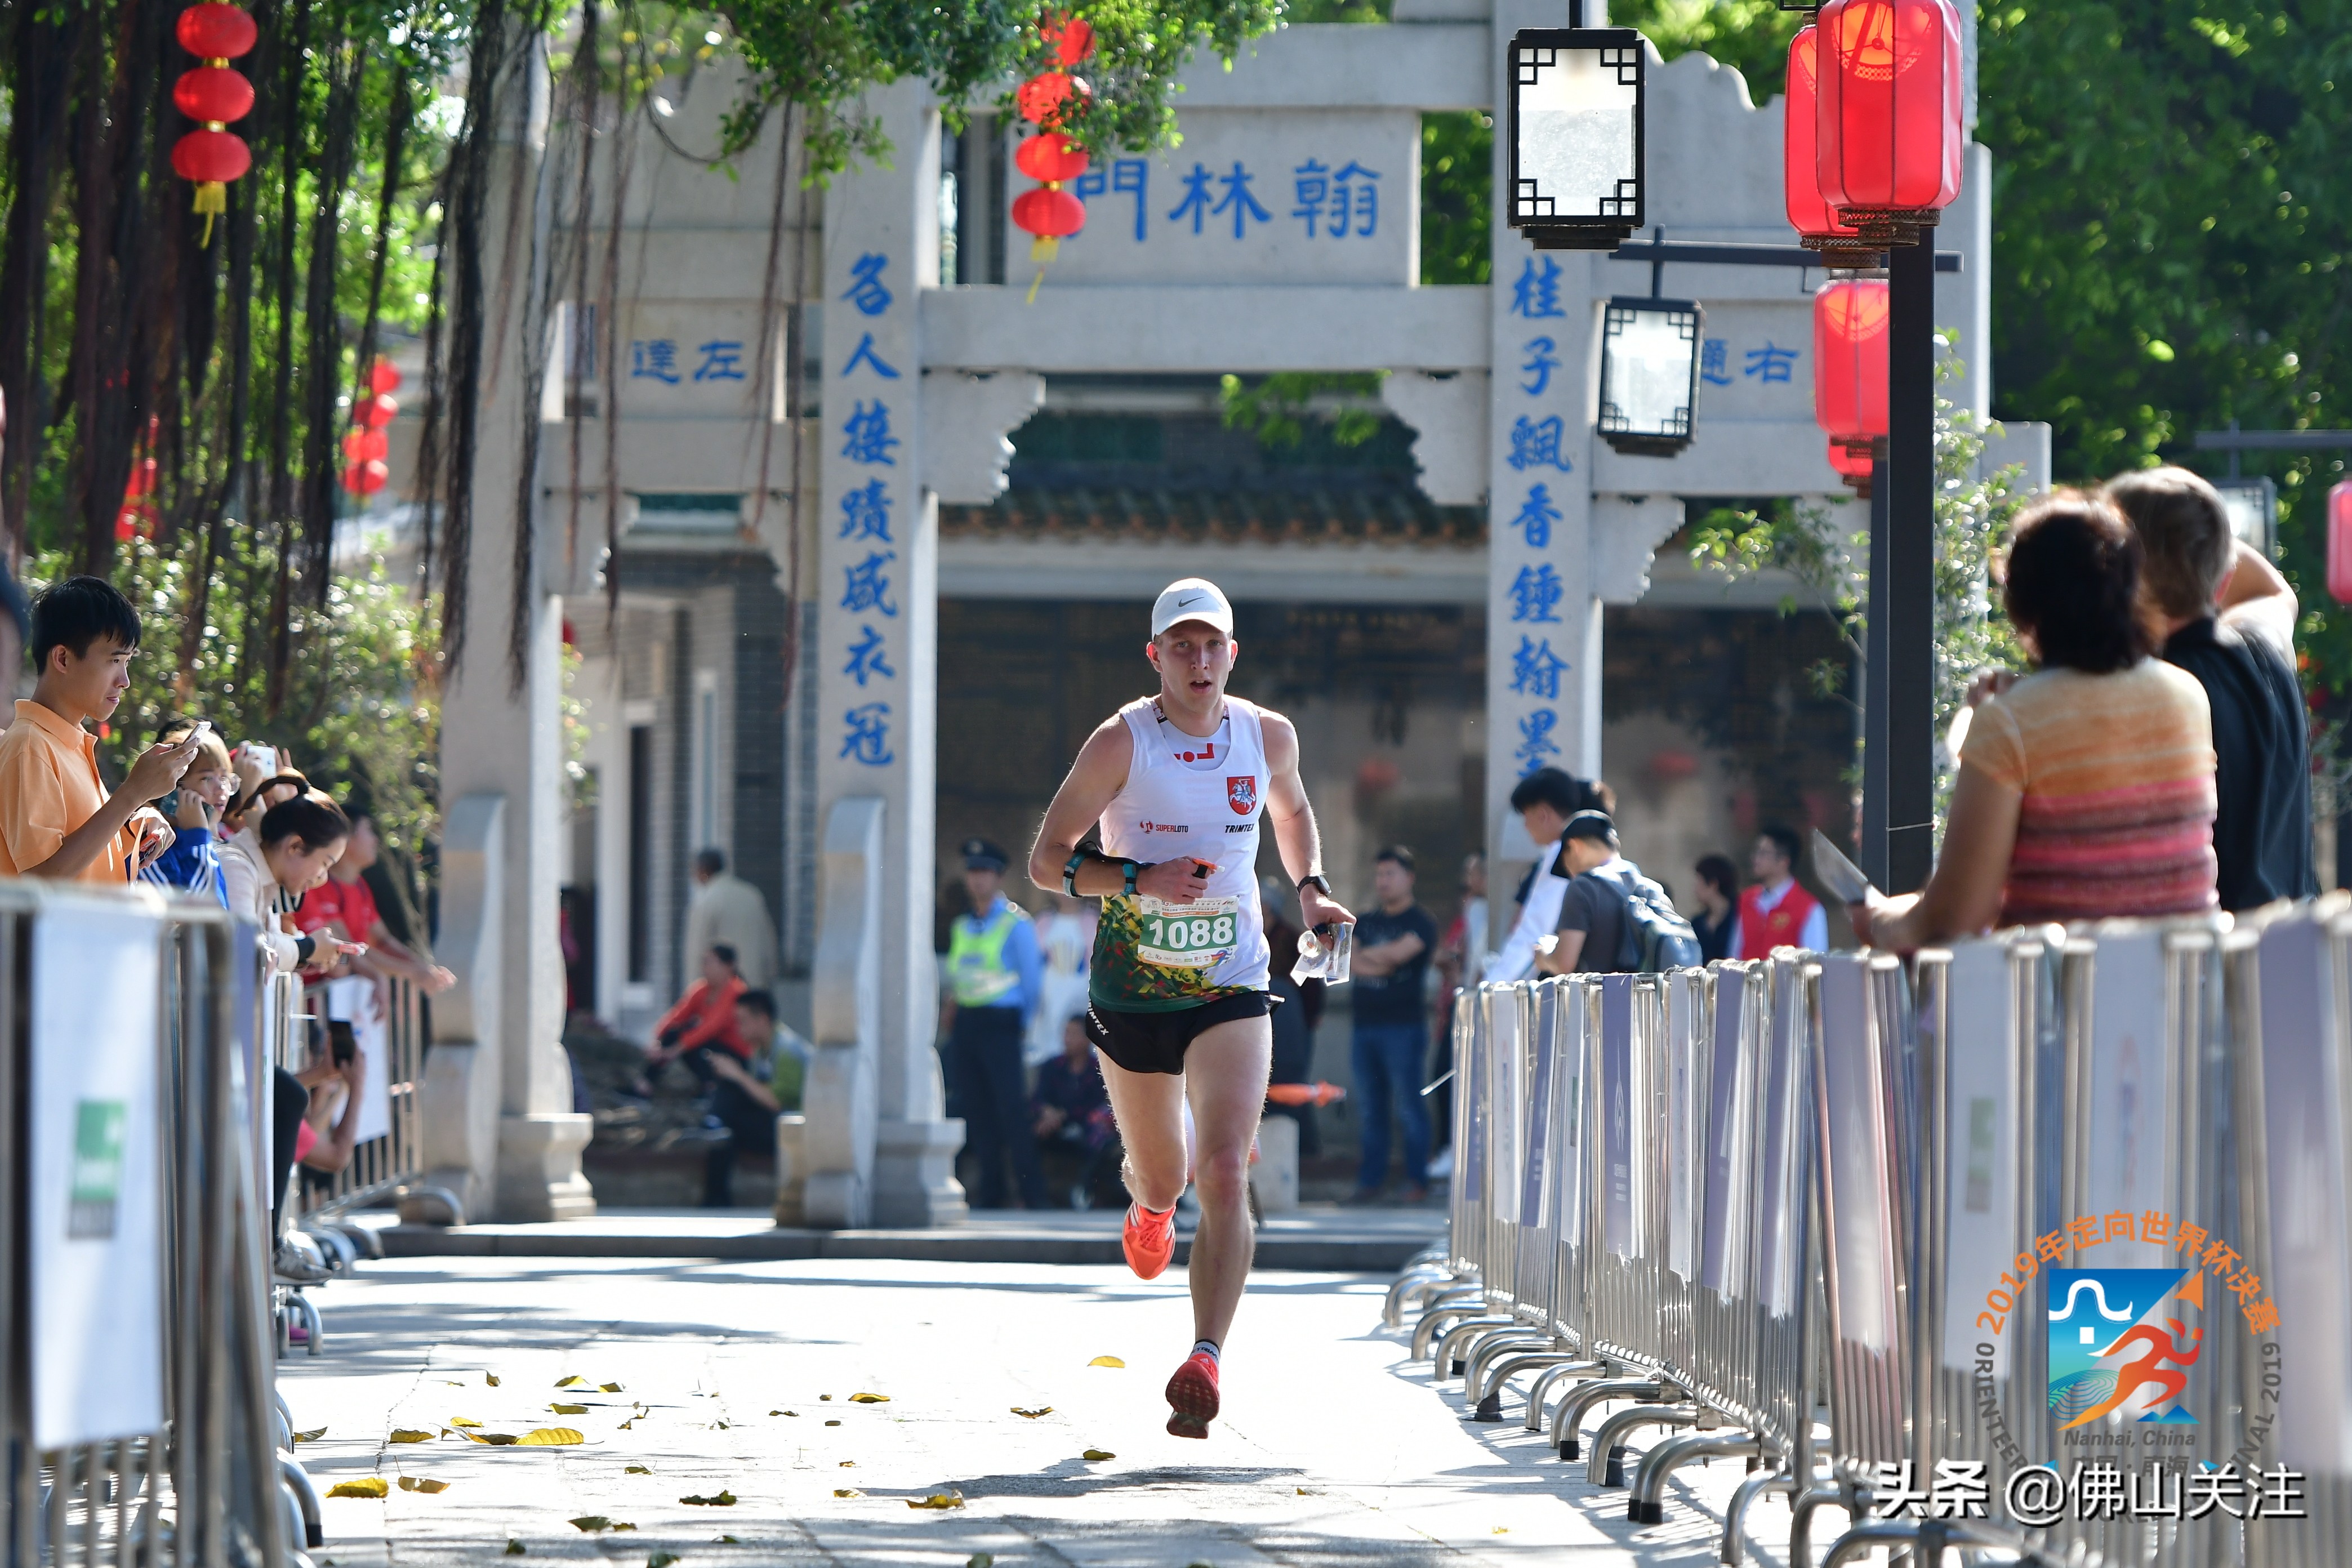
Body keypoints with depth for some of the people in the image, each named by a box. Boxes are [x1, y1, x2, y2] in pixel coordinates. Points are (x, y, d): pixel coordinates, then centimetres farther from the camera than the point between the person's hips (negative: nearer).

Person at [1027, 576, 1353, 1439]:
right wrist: (1140, 878, -25)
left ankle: (1204, 1365, -23)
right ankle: (1151, 1207, 57)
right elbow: (1046, 860, -10)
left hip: (1232, 988, 1)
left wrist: (1310, 889, 7)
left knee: (1224, 1174, -19)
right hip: (1131, 988, 0)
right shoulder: (1122, 742, -11)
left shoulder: (1268, 736, 0)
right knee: (1161, 1176, 17)